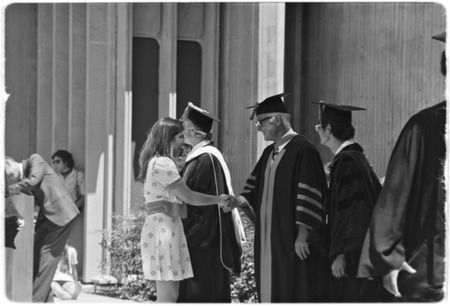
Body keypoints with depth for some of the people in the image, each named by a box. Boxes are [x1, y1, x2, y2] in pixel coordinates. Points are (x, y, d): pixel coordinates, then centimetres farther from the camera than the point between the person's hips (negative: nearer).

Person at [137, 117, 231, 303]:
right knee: (167, 298, -10)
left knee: (169, 296, 9)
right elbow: (188, 197, -11)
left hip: (165, 227, 10)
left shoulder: (155, 162, 19)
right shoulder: (163, 163, -12)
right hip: (164, 227, -10)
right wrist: (219, 200, 2)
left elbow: (181, 195, 18)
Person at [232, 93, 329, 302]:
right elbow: (255, 189, 18)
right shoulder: (269, 153, 15)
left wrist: (302, 235, -19)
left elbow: (309, 195, -16)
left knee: (295, 293, -5)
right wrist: (240, 200, -4)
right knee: (272, 292, 9)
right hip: (271, 241, 8)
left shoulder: (302, 149, -12)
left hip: (294, 240, -8)